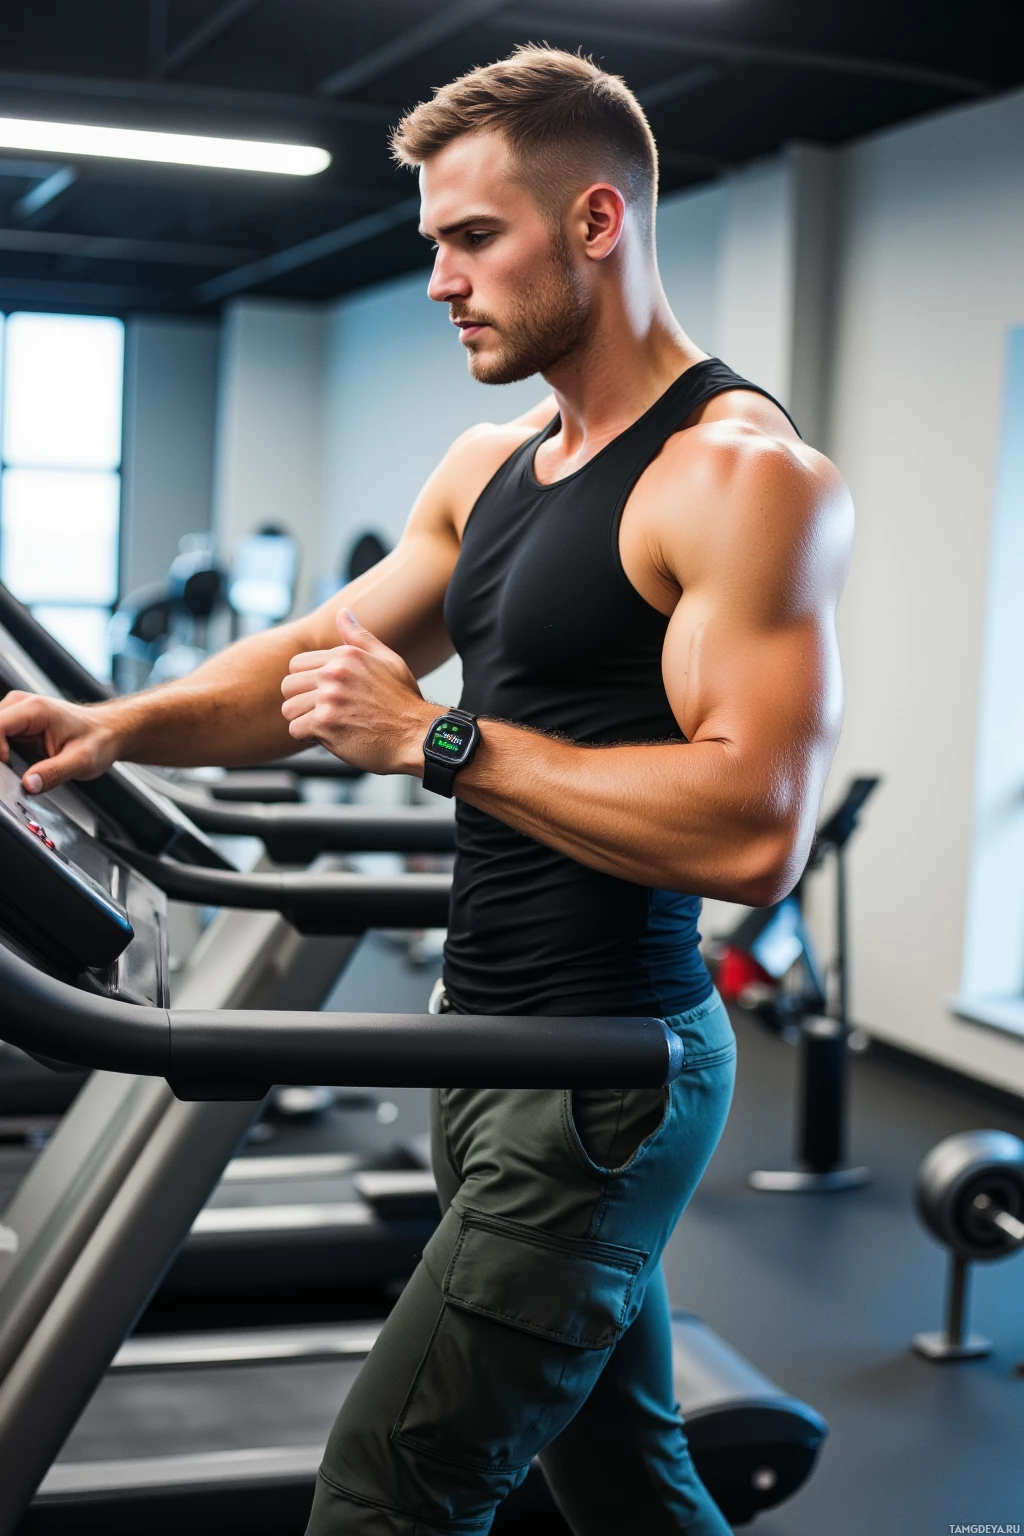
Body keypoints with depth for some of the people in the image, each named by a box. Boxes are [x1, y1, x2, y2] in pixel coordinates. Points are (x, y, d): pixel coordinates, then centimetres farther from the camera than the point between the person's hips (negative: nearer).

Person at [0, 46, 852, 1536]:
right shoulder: (488, 468, 13)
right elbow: (320, 653, 17)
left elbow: (754, 831, -25)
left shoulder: (742, 475, -15)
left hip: (605, 1072, -9)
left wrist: (437, 739, -23)